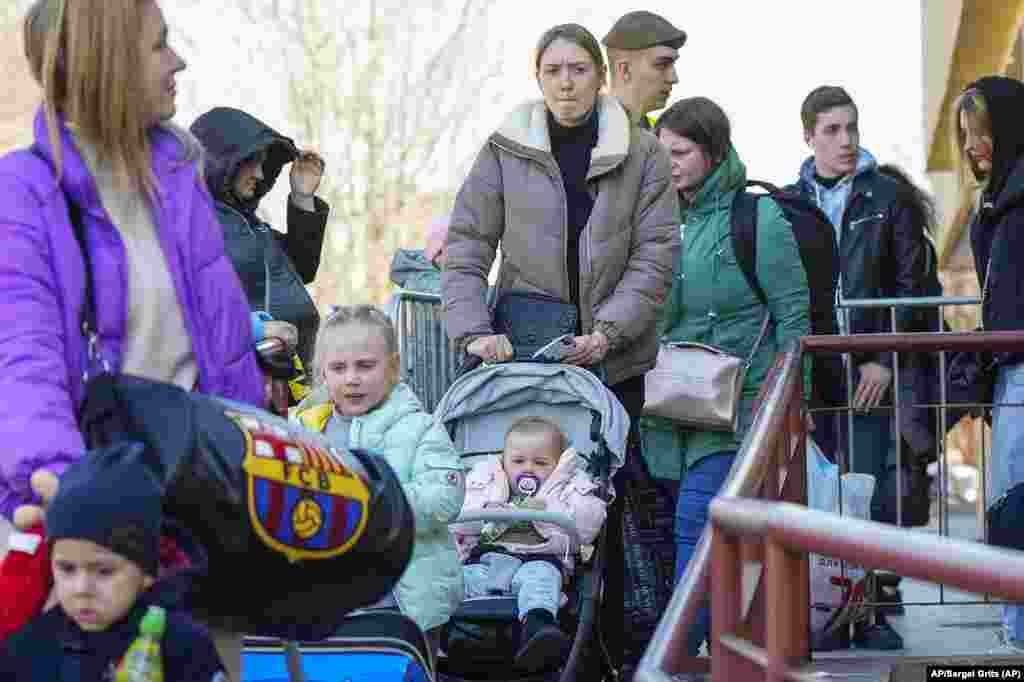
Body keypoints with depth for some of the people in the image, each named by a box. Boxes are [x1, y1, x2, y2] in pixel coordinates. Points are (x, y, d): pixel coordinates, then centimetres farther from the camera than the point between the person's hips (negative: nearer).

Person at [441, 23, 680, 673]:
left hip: (613, 359, 0)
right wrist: (473, 329, -12)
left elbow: (656, 253, -1)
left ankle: (609, 649, 10)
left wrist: (609, 329, -13)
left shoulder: (642, 153, 3)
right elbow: (466, 248, 2)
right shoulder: (506, 151, 3)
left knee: (604, 502, 2)